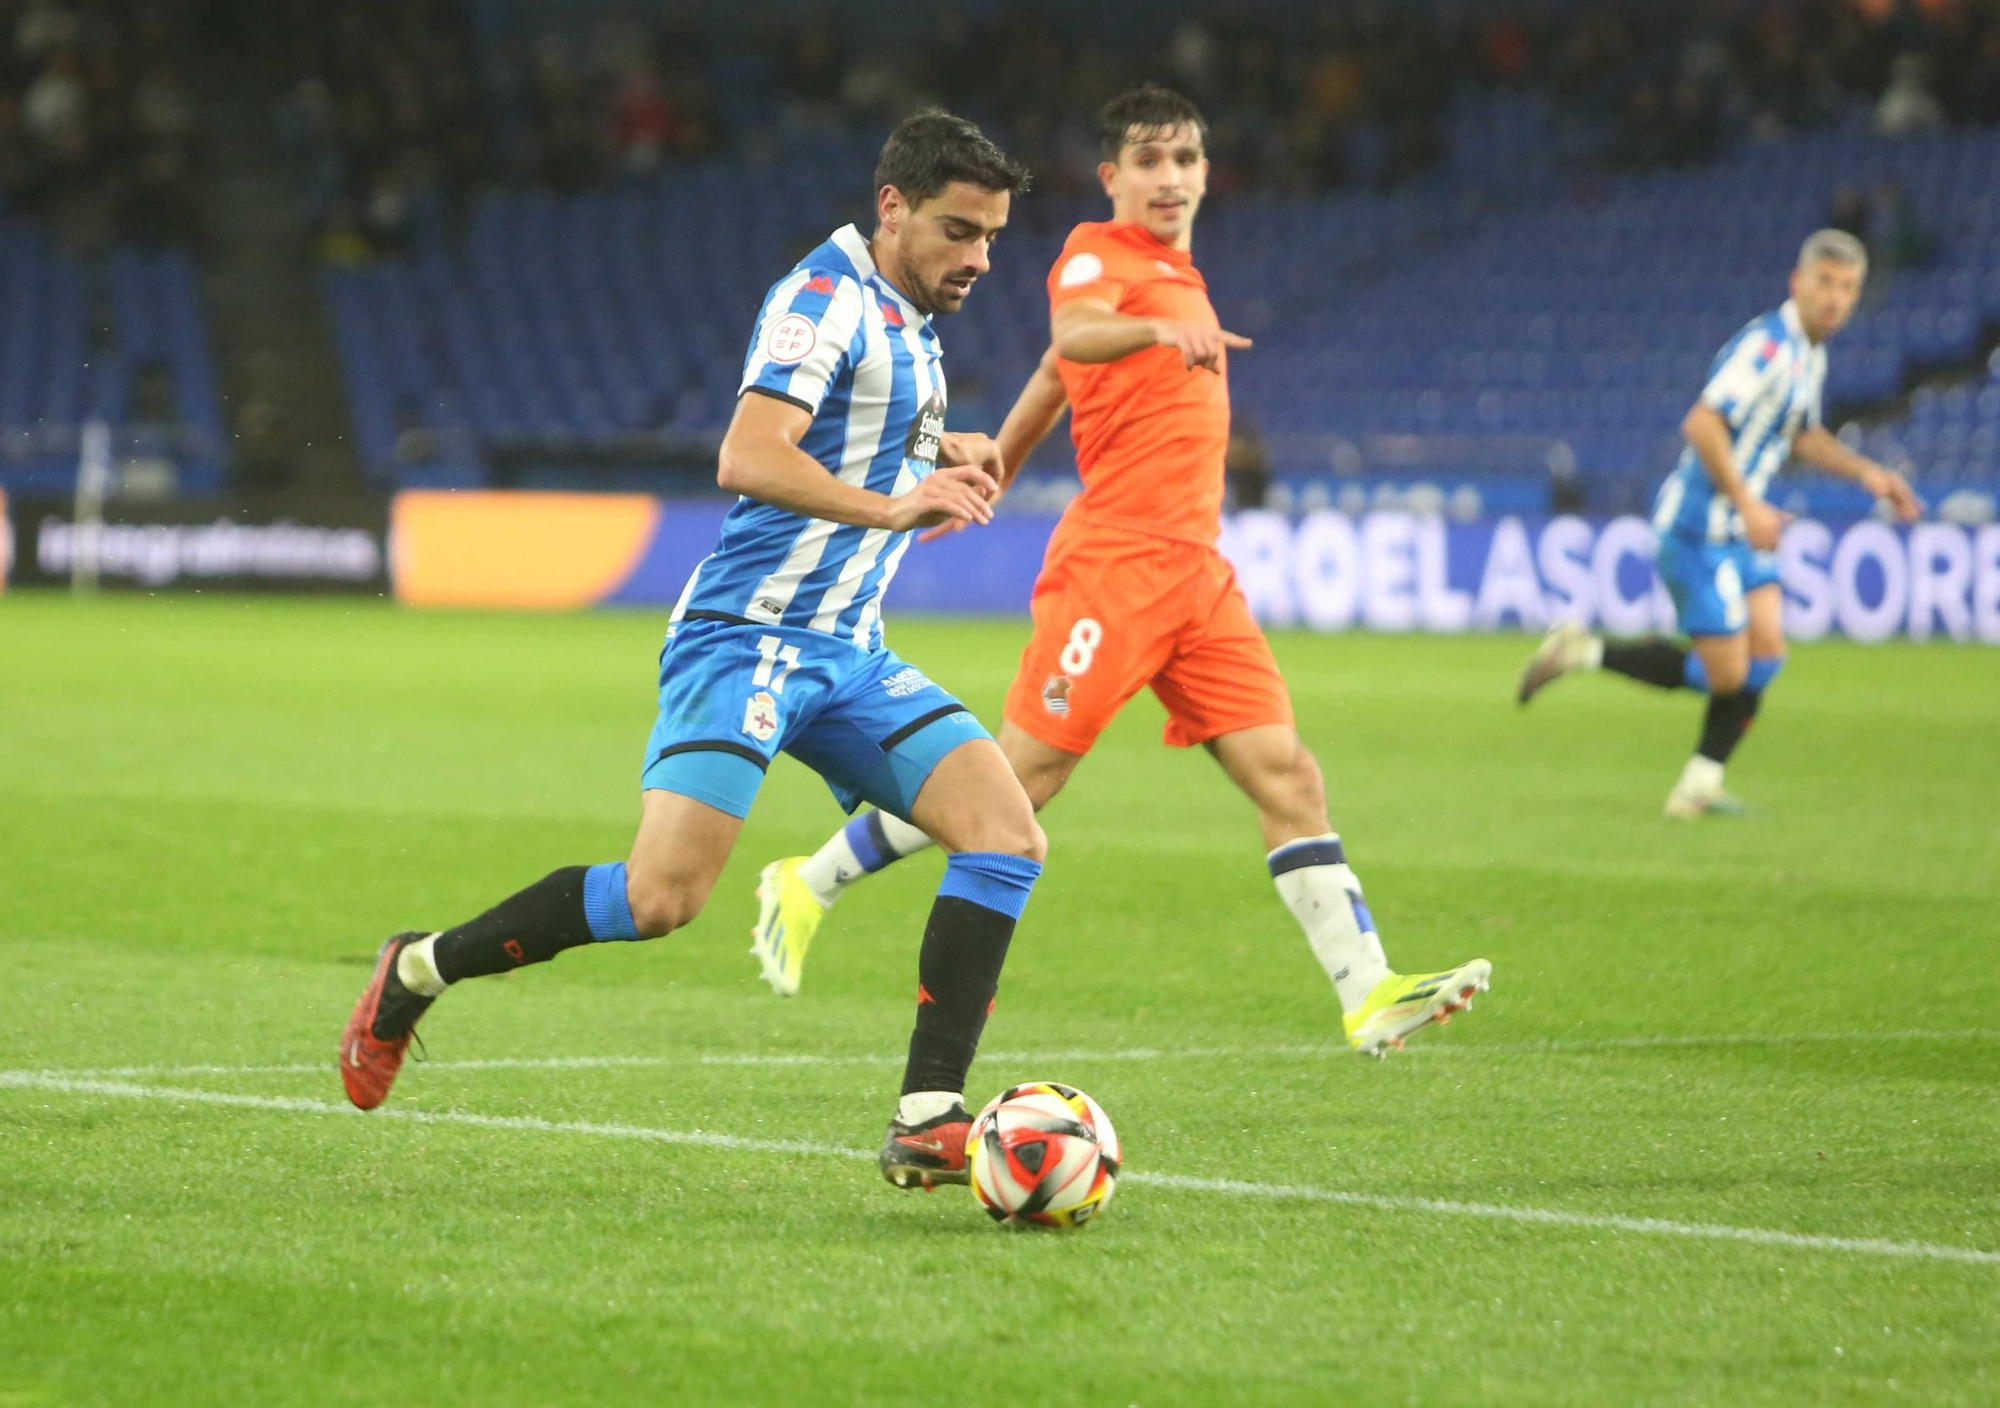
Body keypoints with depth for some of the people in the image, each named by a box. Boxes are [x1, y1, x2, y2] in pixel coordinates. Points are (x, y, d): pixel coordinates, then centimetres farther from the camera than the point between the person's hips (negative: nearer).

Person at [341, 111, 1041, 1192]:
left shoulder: (906, 324, 17)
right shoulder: (827, 299, -12)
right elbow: (748, 459, -25)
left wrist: (937, 454, 16)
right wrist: (894, 507, -31)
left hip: (848, 655, 9)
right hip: (747, 640, -9)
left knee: (1009, 837, -8)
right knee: (662, 897, -20)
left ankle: (927, 1121, -10)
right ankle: (419, 970, 3)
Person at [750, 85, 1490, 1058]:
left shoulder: (1178, 276, 21)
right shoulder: (1099, 254, -4)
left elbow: (1051, 374, 33)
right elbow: (1072, 335, -29)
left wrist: (988, 473, 38)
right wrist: (1160, 330, -48)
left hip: (1195, 574, 8)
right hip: (1116, 563, -8)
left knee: (1287, 776, -4)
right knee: (1019, 780, -7)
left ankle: (1371, 996, -9)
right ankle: (807, 887, 8)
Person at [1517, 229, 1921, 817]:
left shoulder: (1810, 354, 12)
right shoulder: (1766, 345, -20)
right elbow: (1702, 425, -28)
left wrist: (1867, 473, 18)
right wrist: (1747, 504, -28)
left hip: (1741, 529, 9)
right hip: (1698, 528, -9)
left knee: (1766, 651, 0)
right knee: (1726, 674, -8)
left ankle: (1699, 787, 7)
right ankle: (1584, 652, 5)